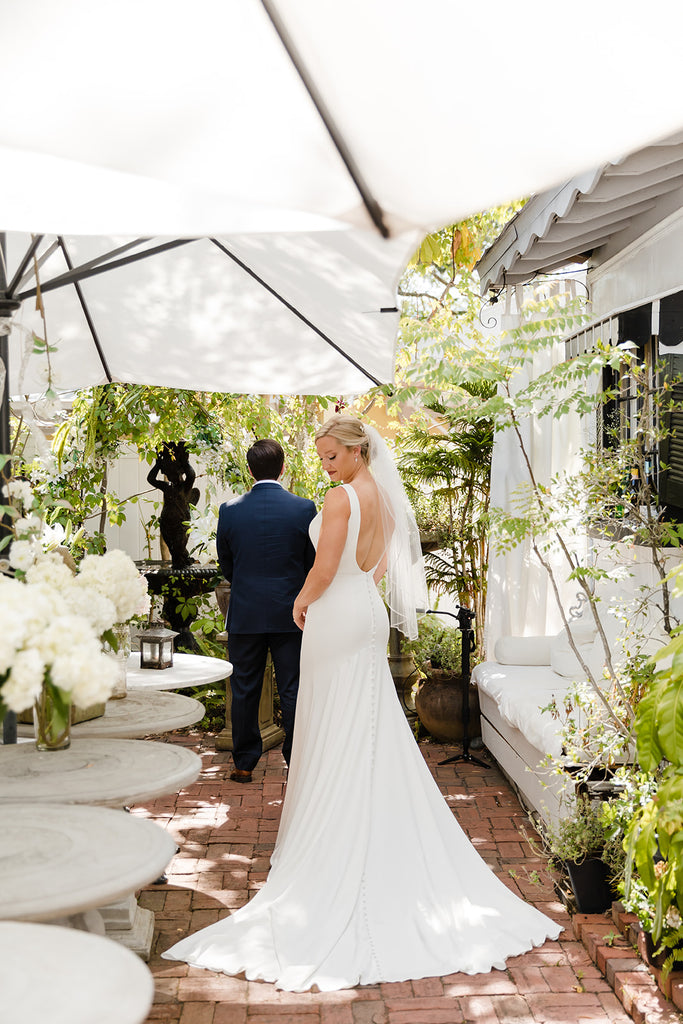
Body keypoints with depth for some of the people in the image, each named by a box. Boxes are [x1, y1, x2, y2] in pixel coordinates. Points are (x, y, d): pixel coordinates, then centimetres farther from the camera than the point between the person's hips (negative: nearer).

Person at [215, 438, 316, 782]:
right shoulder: (304, 508, -8)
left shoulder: (229, 510, -5)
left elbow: (226, 566, 6)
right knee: (293, 691, 7)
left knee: (244, 691, 11)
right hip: (290, 613, -1)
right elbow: (313, 563, 1)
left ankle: (244, 764, 18)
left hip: (244, 614, 1)